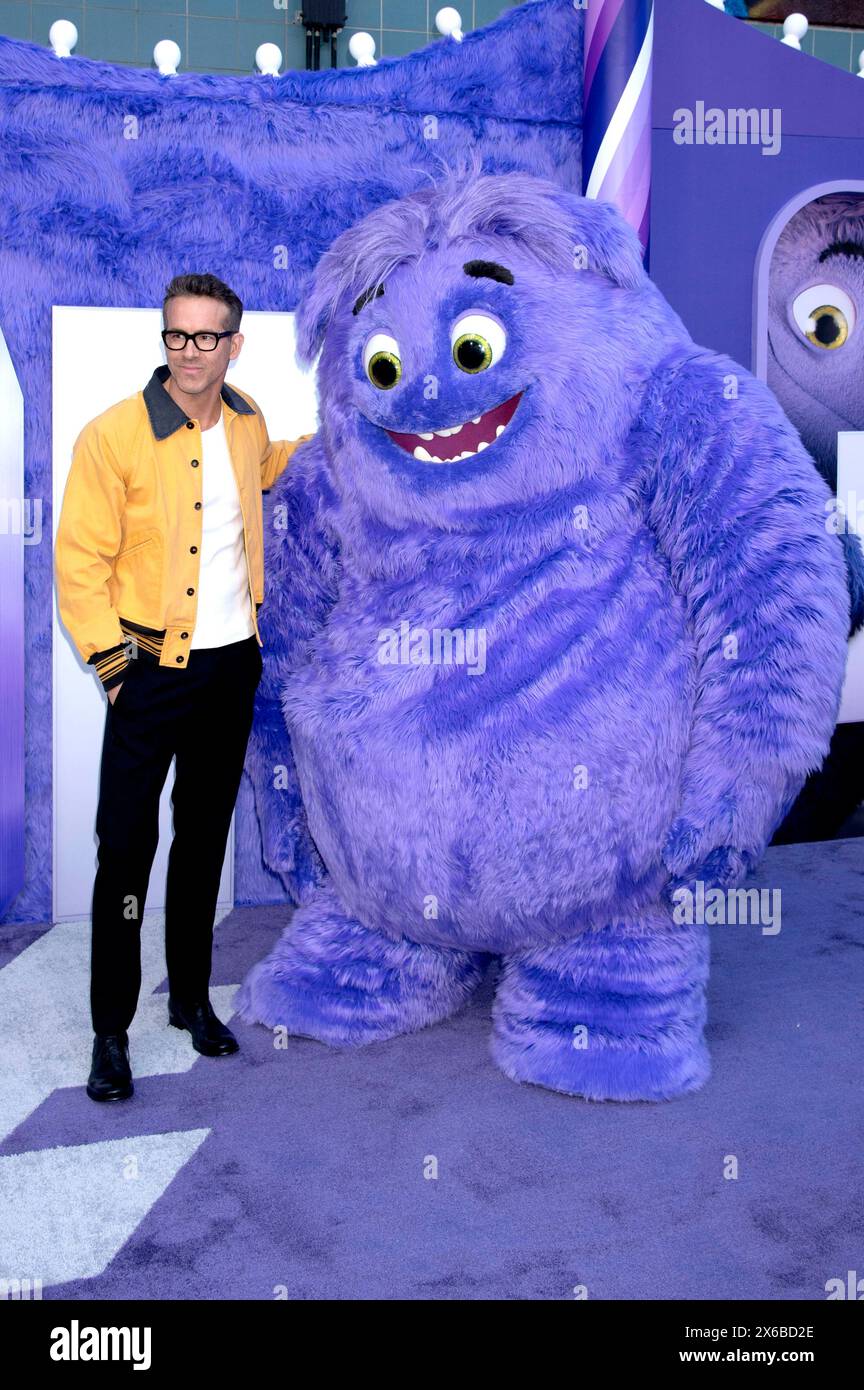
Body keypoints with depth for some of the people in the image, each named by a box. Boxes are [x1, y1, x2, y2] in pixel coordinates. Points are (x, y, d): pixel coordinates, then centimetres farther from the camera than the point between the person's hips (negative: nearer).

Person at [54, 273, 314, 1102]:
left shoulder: (245, 421, 4)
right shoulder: (113, 435, -13)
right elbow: (79, 564, -11)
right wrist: (114, 662, -13)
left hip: (234, 663, 5)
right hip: (153, 669, -5)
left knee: (205, 838, 15)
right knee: (126, 848, -2)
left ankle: (191, 998, 31)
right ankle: (110, 1032, 13)